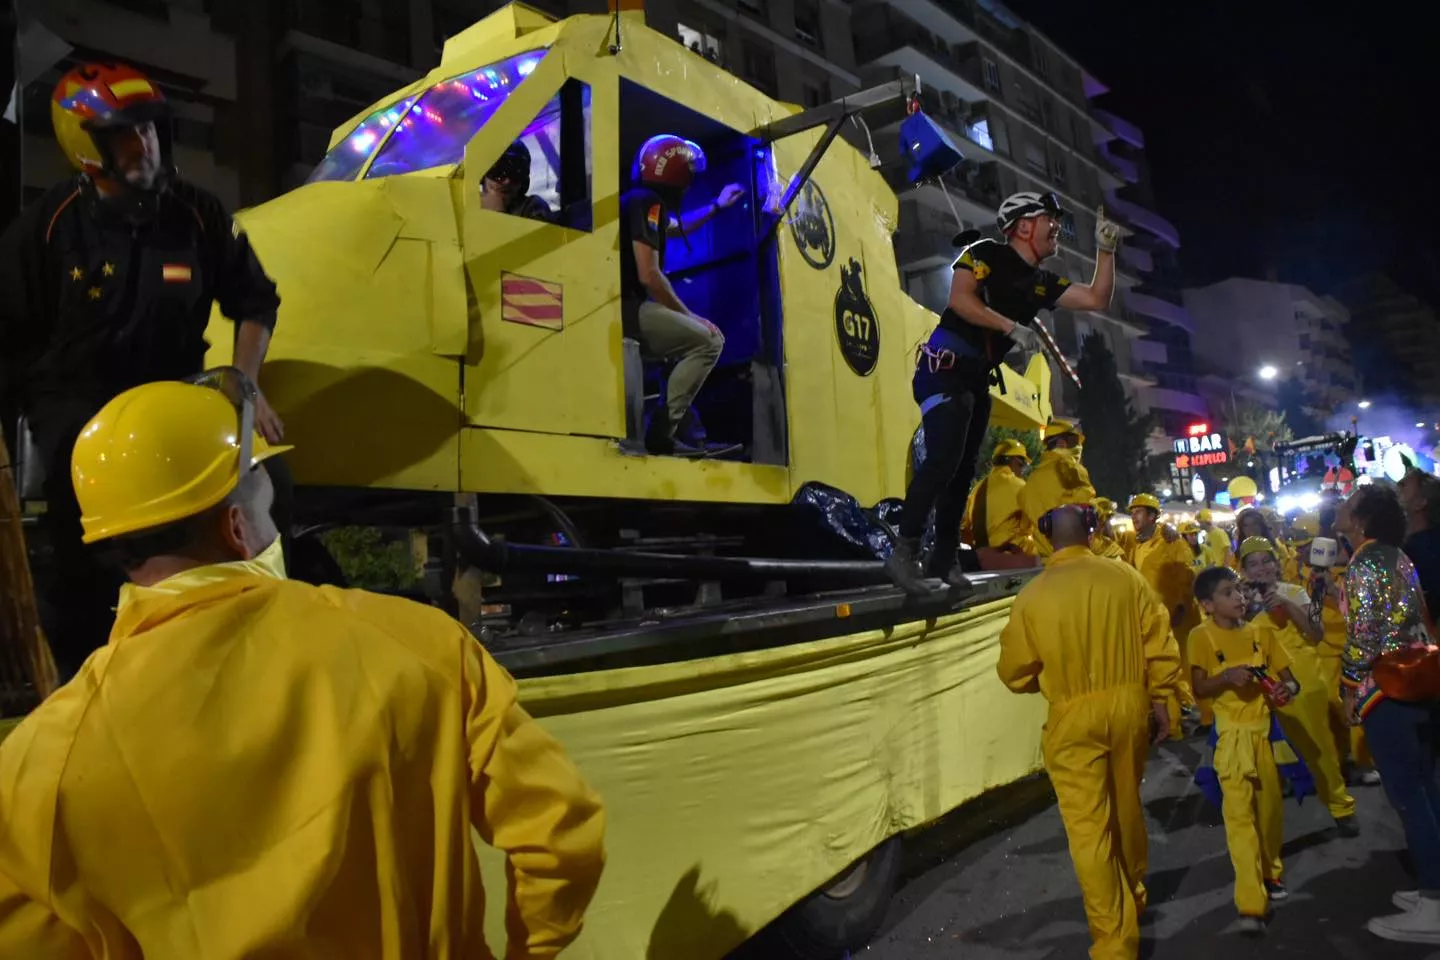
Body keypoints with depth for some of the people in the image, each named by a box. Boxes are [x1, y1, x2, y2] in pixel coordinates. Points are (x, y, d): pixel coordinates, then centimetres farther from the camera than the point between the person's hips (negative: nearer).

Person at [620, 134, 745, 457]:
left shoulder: (639, 199, 20)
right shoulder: (647, 202, -11)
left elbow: (677, 229, 43)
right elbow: (649, 276, -19)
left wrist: (717, 205, 49)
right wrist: (689, 316, -10)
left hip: (624, 303, 10)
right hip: (625, 306, -10)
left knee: (711, 337, 17)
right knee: (707, 341, -16)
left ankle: (663, 425, 9)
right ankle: (661, 430, -18)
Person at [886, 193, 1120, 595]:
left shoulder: (1042, 283, 14)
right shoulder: (986, 253, -4)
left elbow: (1097, 299, 11)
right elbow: (960, 299, -18)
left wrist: (1106, 249, 6)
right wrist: (1012, 326, -21)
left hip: (977, 379, 8)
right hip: (945, 365, -8)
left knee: (963, 470, 8)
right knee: (943, 460, -20)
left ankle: (945, 558, 16)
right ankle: (905, 552, -13)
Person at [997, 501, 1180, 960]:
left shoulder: (1033, 595, -10)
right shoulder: (1126, 576, -5)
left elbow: (1016, 672, -2)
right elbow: (1159, 644, -1)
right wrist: (1159, 701, 11)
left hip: (1074, 716, -4)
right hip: (1129, 704, 4)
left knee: (1089, 827, 4)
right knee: (1126, 806, 24)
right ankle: (1134, 893, 45)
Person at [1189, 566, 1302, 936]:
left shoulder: (1262, 630, 4)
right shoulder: (1202, 635, -7)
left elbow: (1288, 678, 7)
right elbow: (1198, 689, -9)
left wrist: (1286, 689, -15)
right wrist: (1226, 677, -26)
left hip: (1266, 727, 4)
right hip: (1232, 733, -4)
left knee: (1270, 806, 16)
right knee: (1240, 812, -11)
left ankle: (1270, 872, 42)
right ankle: (1251, 905, -12)